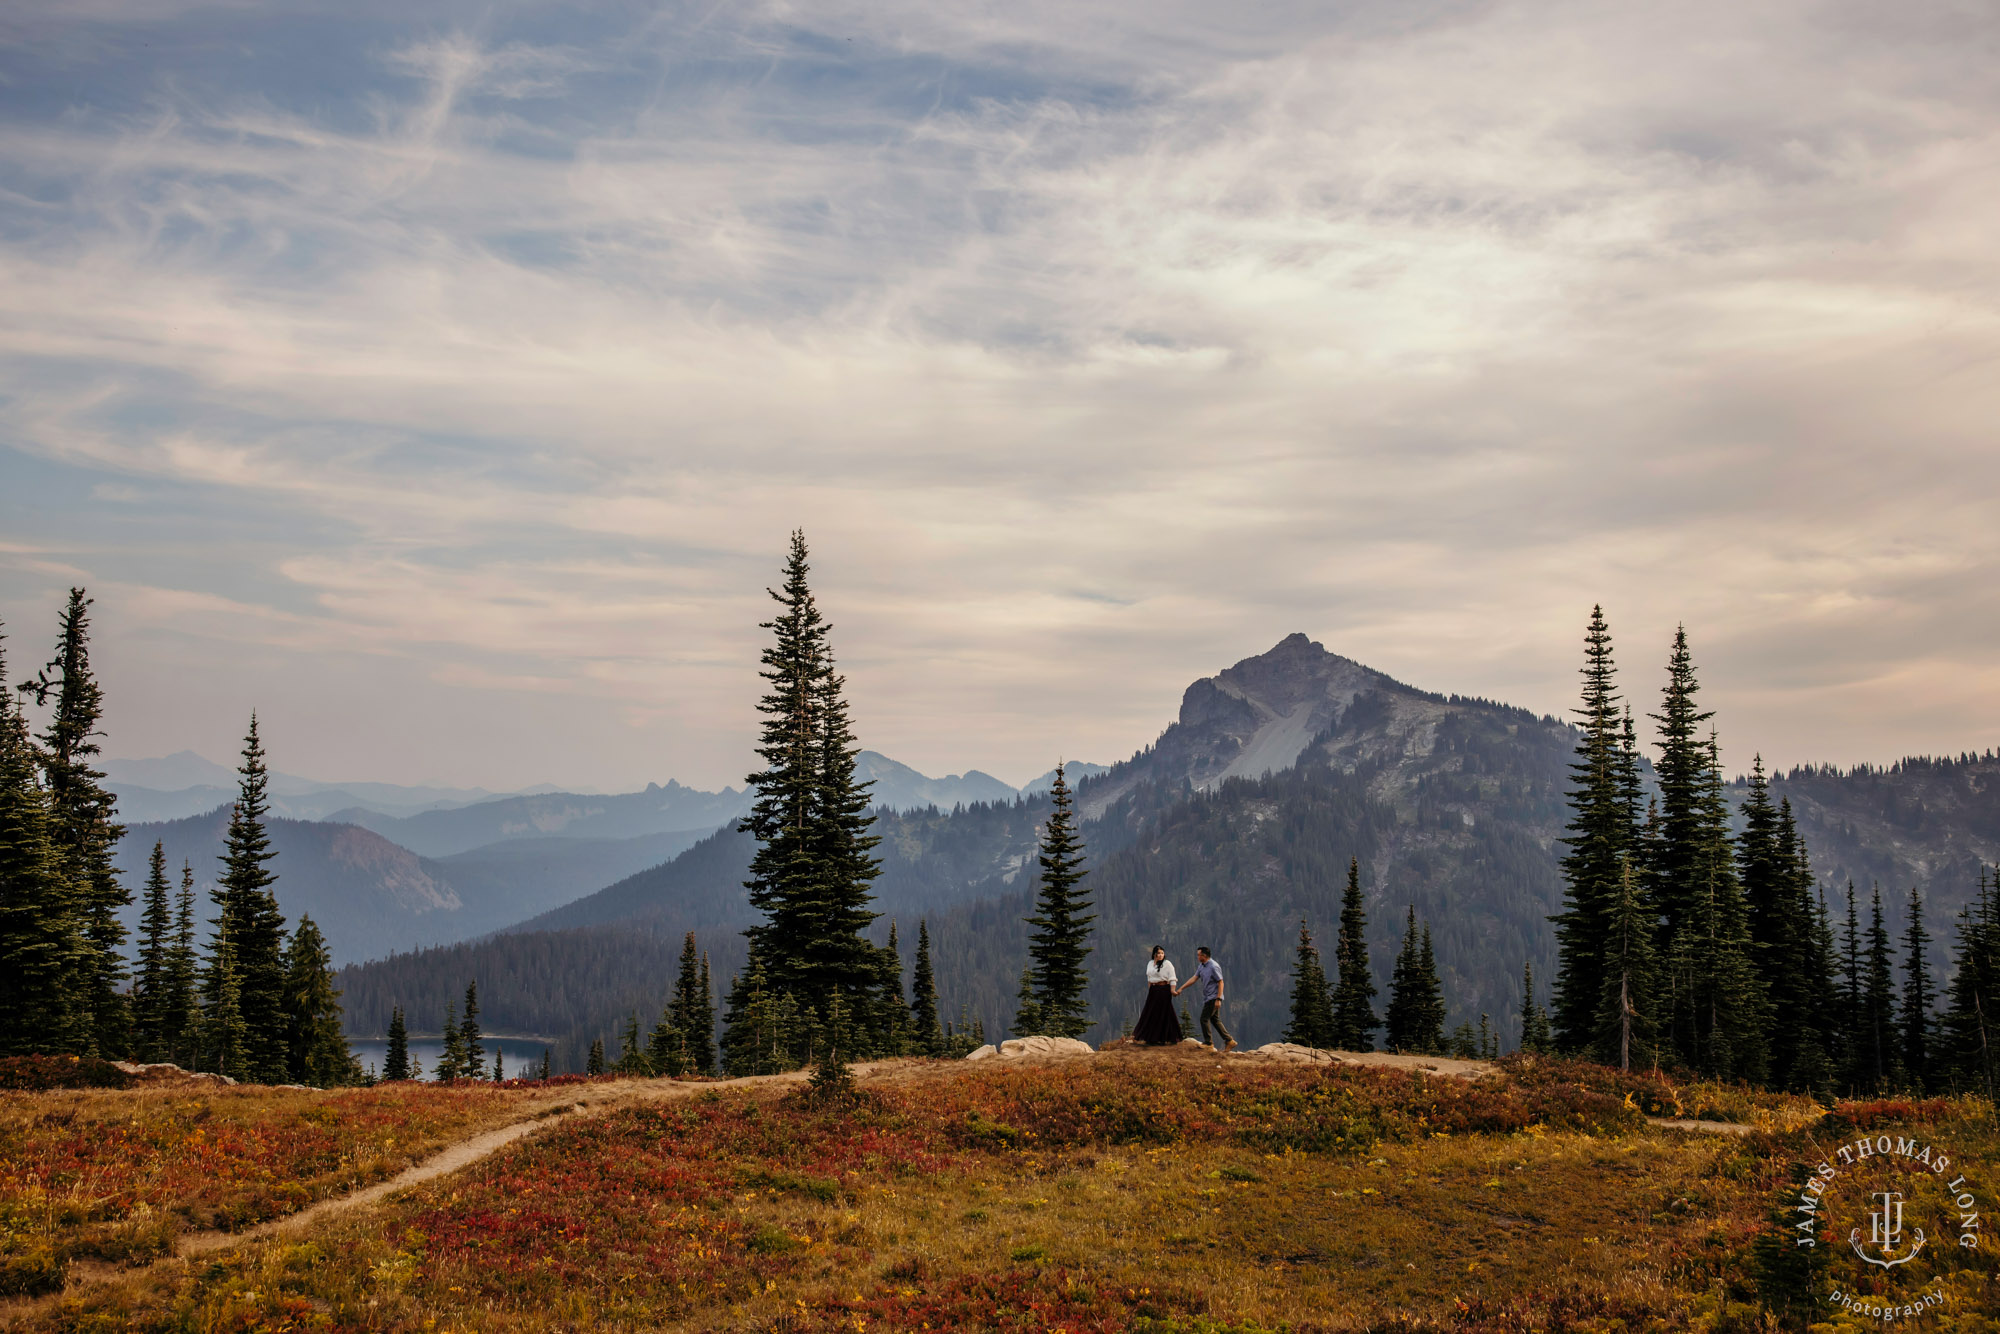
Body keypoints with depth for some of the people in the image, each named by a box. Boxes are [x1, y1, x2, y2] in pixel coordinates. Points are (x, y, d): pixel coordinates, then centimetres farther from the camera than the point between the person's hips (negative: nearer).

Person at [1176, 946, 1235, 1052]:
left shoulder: (1214, 966, -17)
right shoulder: (1201, 966, 10)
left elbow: (1220, 983, -17)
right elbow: (1194, 978, 13)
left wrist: (1218, 999, -22)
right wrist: (1180, 989, 9)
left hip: (1213, 998, -9)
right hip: (1208, 998, 9)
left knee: (1204, 1019, -6)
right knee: (1215, 1020, 10)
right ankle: (1230, 1041, 13)